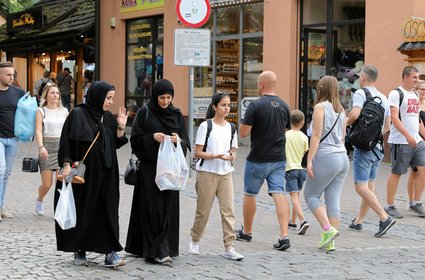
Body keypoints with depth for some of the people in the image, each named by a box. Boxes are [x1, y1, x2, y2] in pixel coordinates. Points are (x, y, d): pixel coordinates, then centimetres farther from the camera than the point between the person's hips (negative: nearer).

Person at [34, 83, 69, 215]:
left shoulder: (64, 111, 10)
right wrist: (41, 147, -22)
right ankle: (39, 200, 31)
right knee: (47, 184, -1)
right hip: (47, 148, -2)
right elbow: (38, 131, -8)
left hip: (62, 147, 2)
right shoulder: (41, 111, 2)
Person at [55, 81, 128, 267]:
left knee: (107, 209, -3)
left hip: (105, 174, 4)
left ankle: (110, 252, -4)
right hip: (82, 172, -4)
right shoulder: (77, 114, -7)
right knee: (82, 211, 4)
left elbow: (116, 144, 12)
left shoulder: (109, 118, 10)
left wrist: (120, 127, -2)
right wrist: (66, 164, -20)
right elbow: (66, 141, -10)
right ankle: (79, 251, 17)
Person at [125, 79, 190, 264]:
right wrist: (152, 137, -17)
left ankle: (167, 248, 10)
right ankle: (156, 251, -8)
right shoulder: (145, 113, -1)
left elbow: (186, 142, 9)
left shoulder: (177, 115, 9)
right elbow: (135, 139, -2)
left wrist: (179, 140, -12)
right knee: (152, 207, -7)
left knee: (169, 207, 3)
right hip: (149, 167, -4)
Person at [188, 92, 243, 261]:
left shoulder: (231, 128, 10)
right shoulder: (206, 126, -5)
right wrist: (215, 156, -21)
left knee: (228, 210, -5)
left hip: (225, 173, 4)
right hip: (207, 172, -4)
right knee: (203, 211, 6)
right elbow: (197, 152, -7)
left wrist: (232, 156, -6)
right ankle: (195, 241, 27)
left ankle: (229, 247, -5)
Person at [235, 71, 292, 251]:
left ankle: (246, 232, 27)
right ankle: (284, 235, -15)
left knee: (250, 194, 13)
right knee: (279, 194, -2)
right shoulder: (284, 106, 5)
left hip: (258, 160, -4)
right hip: (279, 158, 4)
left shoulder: (255, 105, -14)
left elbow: (243, 133, -15)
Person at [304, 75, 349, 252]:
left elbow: (316, 135, -13)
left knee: (311, 195, 6)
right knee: (333, 199, 6)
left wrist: (309, 159, -13)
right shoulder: (340, 110, 14)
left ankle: (328, 229, -8)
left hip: (326, 157, -7)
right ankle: (330, 242, 7)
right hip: (342, 157, 7)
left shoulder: (320, 107, -7)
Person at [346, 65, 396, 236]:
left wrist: (345, 123, -6)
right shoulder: (383, 98, 14)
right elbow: (387, 126, 16)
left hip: (363, 146, -8)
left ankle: (384, 218, -18)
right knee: (369, 186, 12)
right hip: (378, 147, 8)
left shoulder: (361, 93, -8)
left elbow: (355, 114, -24)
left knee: (361, 186, -9)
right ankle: (358, 221, 21)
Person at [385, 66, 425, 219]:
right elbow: (394, 118, -17)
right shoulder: (396, 93, -8)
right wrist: (408, 135, -26)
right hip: (400, 142, -7)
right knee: (396, 173, -1)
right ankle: (389, 206, 9)